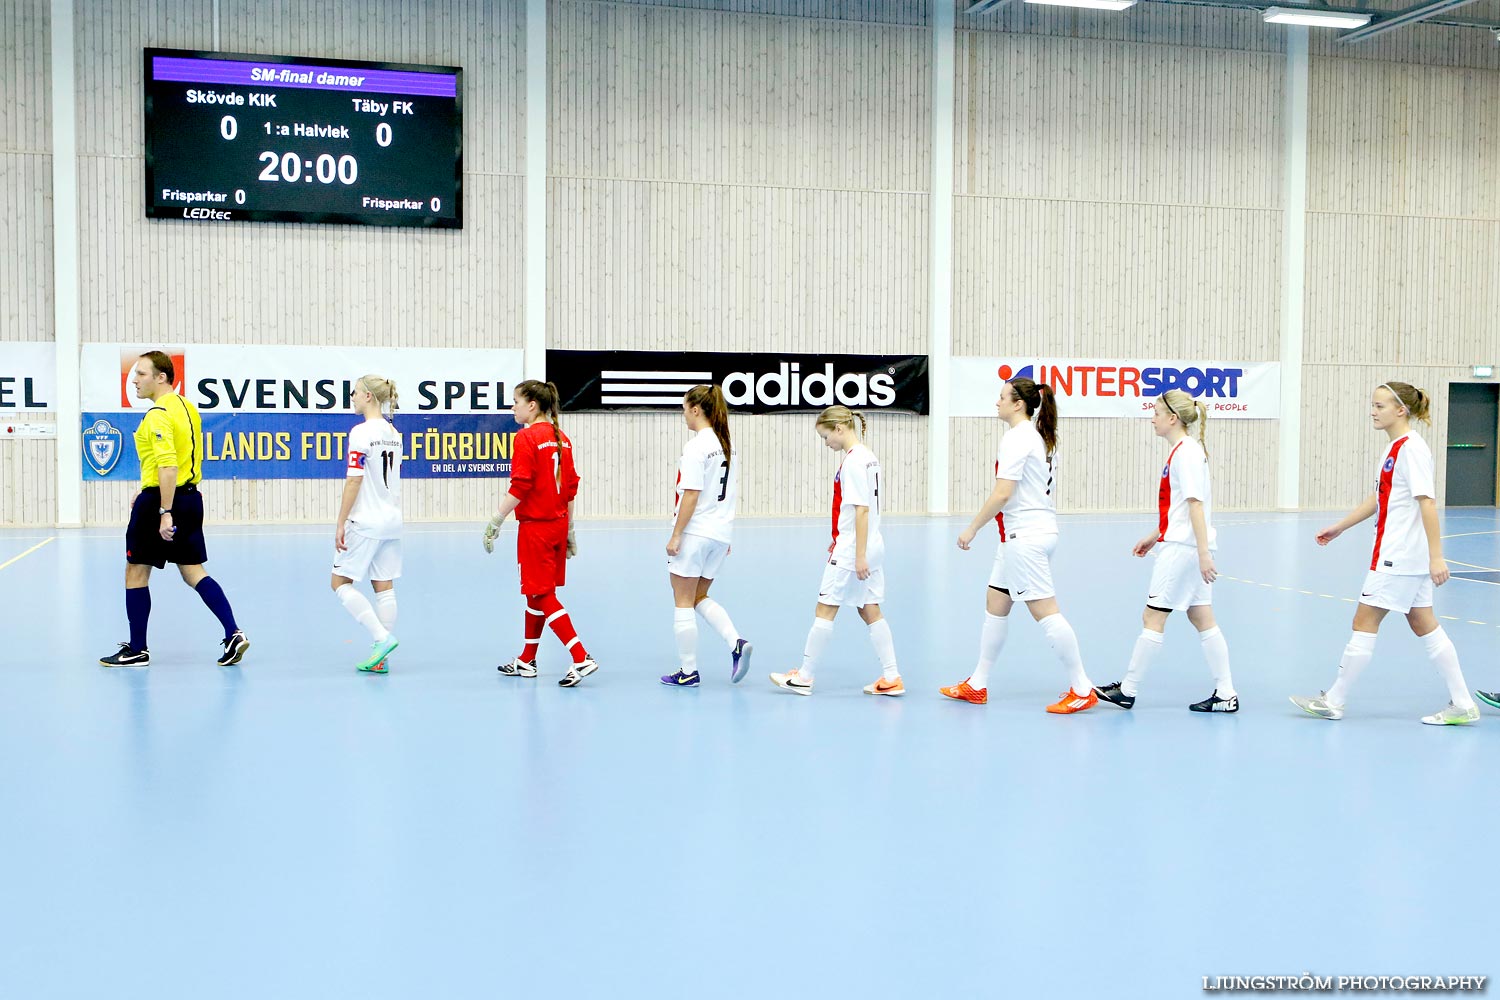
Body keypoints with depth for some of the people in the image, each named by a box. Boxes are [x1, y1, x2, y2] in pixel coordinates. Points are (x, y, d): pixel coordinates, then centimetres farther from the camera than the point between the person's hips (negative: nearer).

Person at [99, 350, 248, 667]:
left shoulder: (158, 414, -17)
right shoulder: (187, 407, 12)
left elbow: (168, 466, -25)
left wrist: (165, 513, -27)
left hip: (159, 500, -8)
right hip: (190, 496, 8)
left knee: (136, 572, 6)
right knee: (193, 571, 10)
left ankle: (137, 650, 13)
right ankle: (233, 634, -1)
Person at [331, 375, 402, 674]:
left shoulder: (361, 433, -13)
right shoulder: (393, 433, 11)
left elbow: (354, 481, -16)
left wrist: (341, 523, -12)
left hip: (365, 522, -8)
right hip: (392, 519, 8)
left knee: (341, 582, 2)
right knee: (384, 587, 8)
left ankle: (382, 637, -9)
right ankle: (381, 658, 9)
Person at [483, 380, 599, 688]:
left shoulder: (527, 437, -13)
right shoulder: (561, 439, 9)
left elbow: (519, 487, -19)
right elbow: (571, 487, 11)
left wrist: (495, 522, -12)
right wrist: (569, 530, 18)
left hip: (535, 526, -8)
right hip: (558, 523, 8)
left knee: (542, 594, -3)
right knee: (535, 592, 17)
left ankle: (581, 658, -10)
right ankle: (527, 660, 27)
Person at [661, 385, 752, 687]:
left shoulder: (696, 446, -15)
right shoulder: (727, 444, 10)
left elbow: (691, 495, -19)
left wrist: (675, 535, -14)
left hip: (694, 533, -8)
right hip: (720, 533, 8)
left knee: (683, 602, 4)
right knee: (700, 597, 19)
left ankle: (688, 671, 8)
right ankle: (736, 642, 0)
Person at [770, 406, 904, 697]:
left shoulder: (852, 461, -16)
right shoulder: (868, 456, 12)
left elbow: (861, 509, -21)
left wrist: (859, 555, -21)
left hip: (851, 550, -9)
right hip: (871, 546, 9)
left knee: (825, 610, 0)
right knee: (870, 611, 10)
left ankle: (804, 676, 8)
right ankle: (891, 678, 10)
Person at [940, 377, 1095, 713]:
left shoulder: (1016, 437, -15)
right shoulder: (1040, 436, 15)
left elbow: (1002, 494, -21)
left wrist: (972, 529, -12)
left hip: (1025, 535, -11)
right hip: (1038, 531, 11)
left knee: (1046, 612, -7)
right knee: (996, 604, 15)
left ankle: (1082, 689, -4)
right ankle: (977, 685, 22)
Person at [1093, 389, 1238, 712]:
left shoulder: (1186, 451, -15)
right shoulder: (1182, 450, 15)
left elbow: (1196, 504, -21)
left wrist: (1203, 552, -24)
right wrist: (1155, 536, 26)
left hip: (1183, 548, -10)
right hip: (1181, 545, 10)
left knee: (1152, 616, -2)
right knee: (1202, 619, 10)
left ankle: (1127, 690, 6)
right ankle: (1225, 694, 11)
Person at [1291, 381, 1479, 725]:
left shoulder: (1411, 448, -15)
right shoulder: (1395, 448, 14)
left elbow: (1427, 502, -21)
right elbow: (1378, 499, 24)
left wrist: (1436, 556, -25)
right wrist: (1339, 527, 25)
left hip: (1399, 558, -10)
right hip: (1407, 557, 10)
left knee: (1364, 622, -2)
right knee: (1424, 625, 11)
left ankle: (1334, 701, 7)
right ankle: (1463, 704, 15)